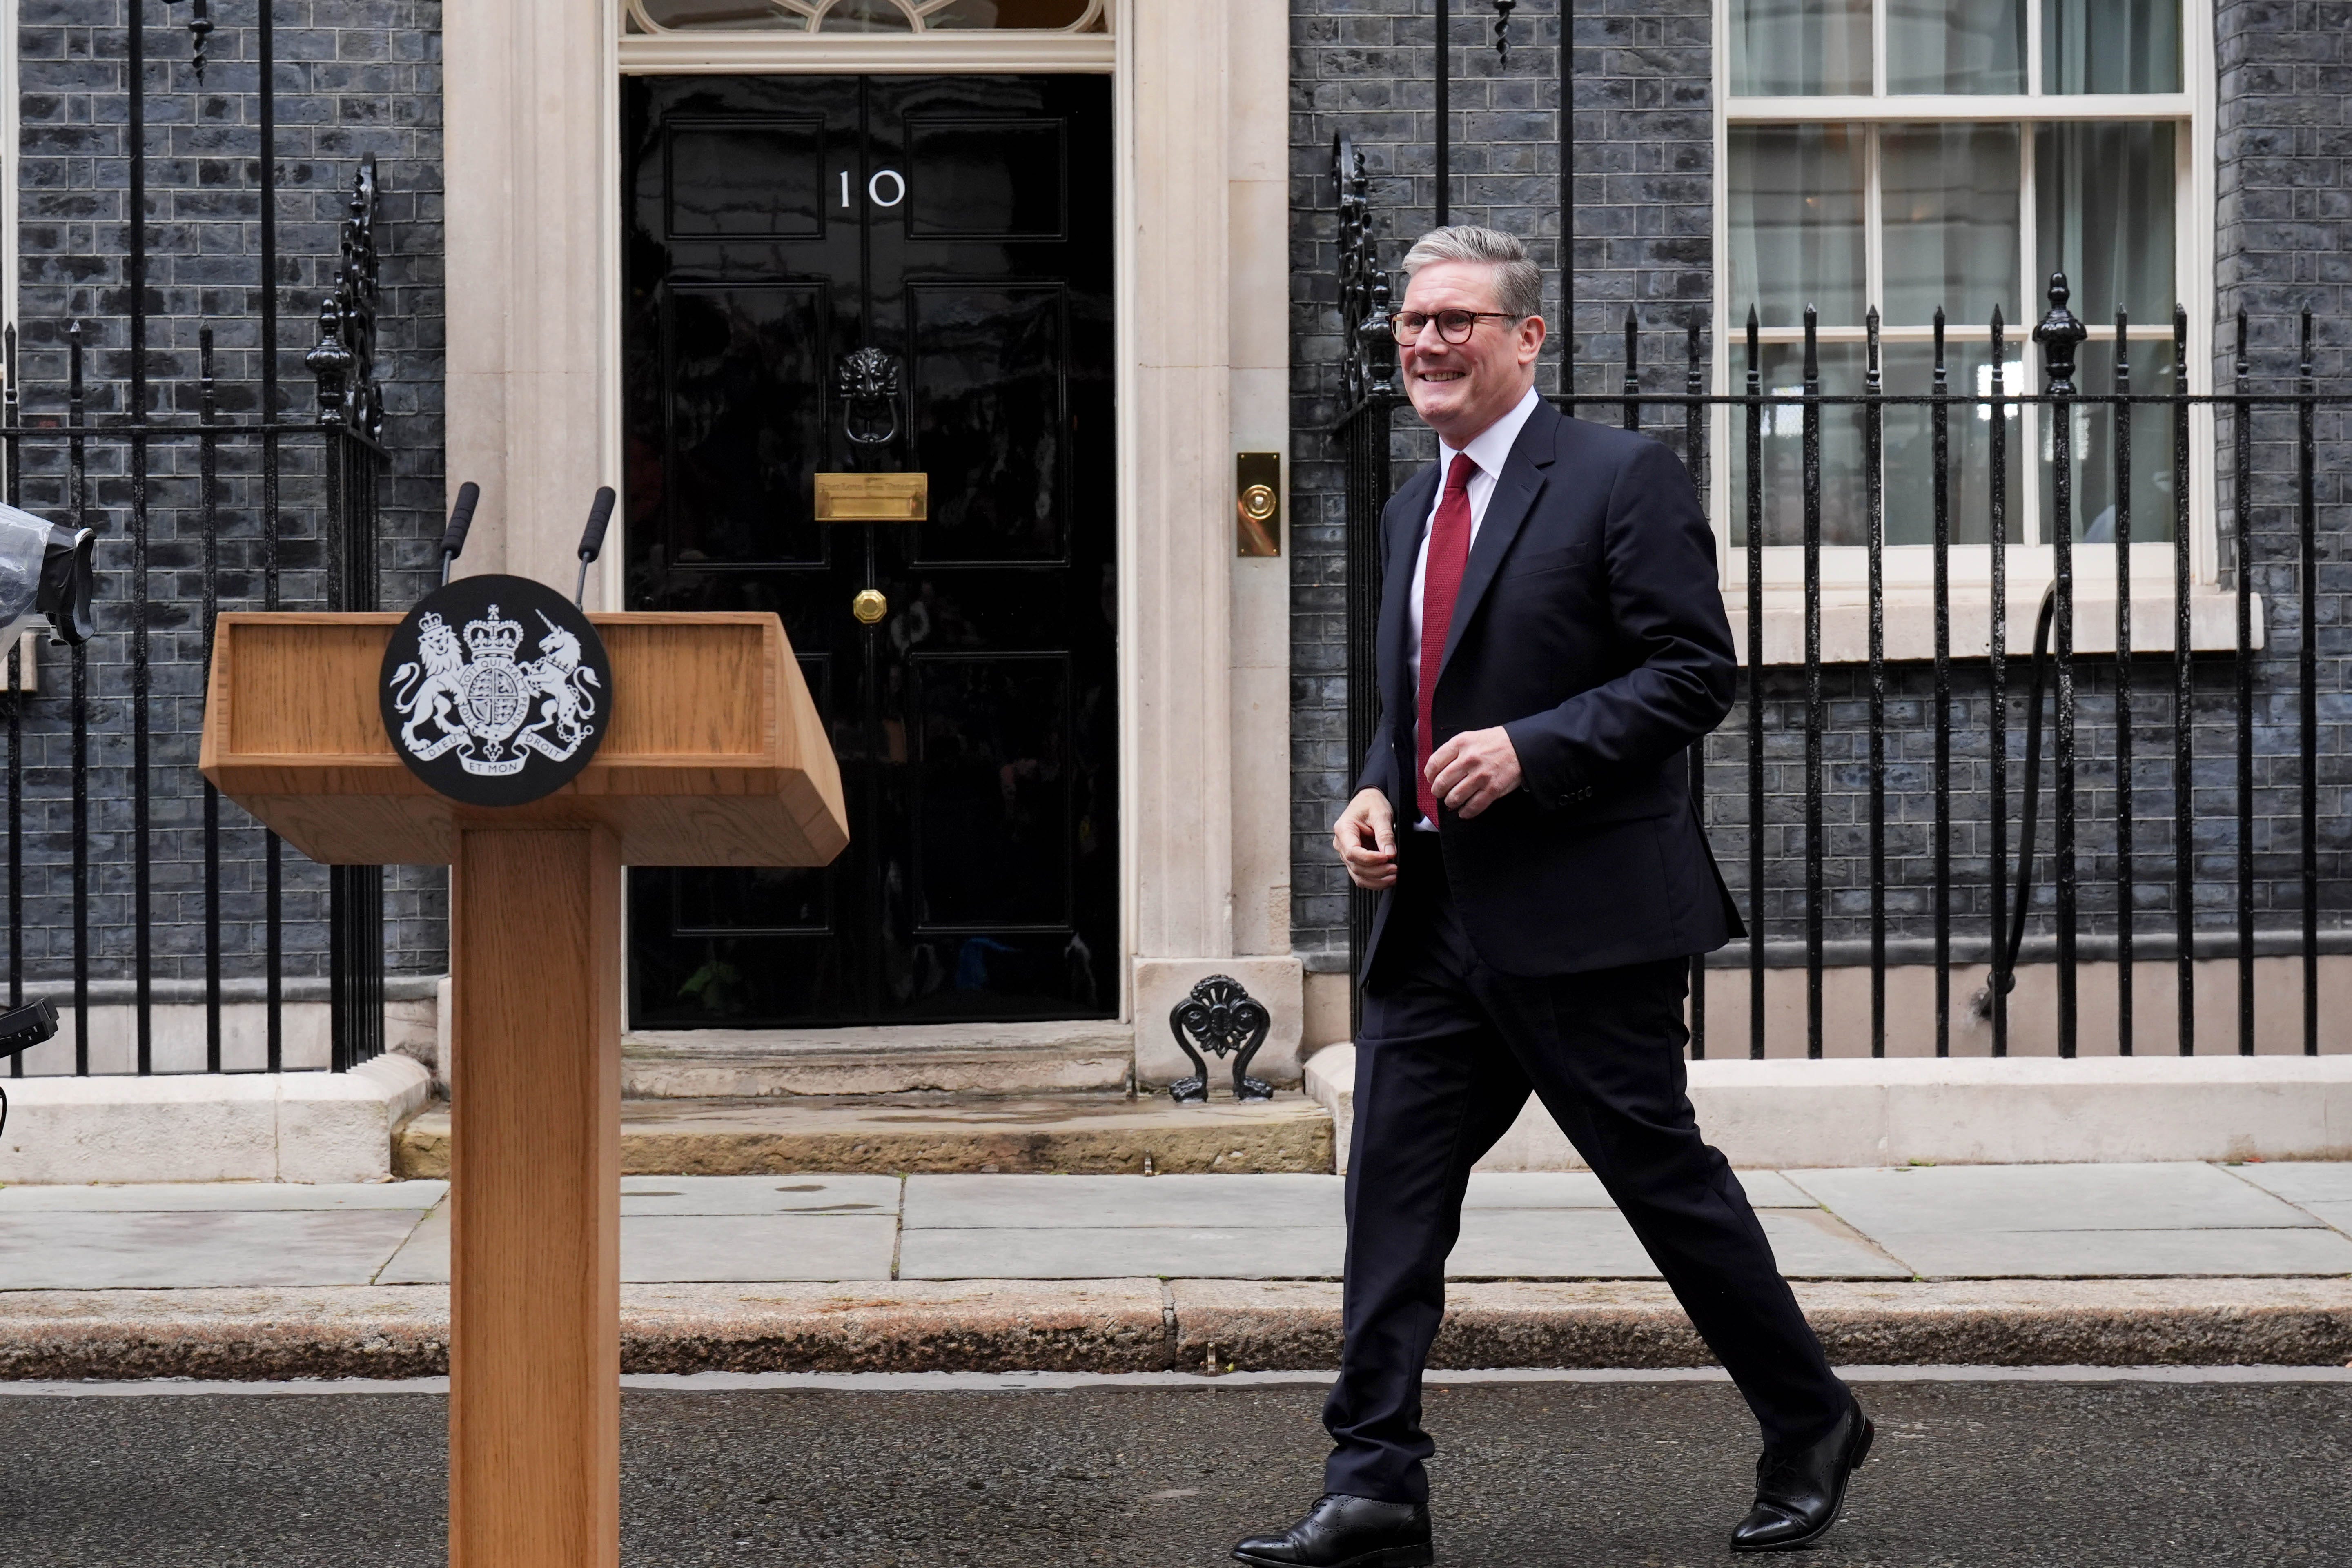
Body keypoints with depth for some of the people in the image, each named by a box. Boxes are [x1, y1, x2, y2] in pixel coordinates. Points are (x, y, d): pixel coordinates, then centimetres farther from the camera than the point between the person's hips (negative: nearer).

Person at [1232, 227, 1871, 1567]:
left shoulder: (1623, 478, -6)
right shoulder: (1413, 509, 17)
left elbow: (1696, 671, -12)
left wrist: (1531, 749, -21)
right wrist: (1379, 793, 5)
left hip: (1583, 915, -7)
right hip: (1435, 917, 7)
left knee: (1665, 1176, 3)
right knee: (1393, 1191, 1)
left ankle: (1812, 1429, 22)